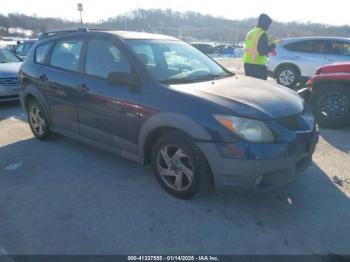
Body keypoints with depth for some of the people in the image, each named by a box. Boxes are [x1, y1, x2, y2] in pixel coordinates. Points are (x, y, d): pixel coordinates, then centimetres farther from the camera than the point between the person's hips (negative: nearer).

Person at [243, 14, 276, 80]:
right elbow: (263, 51, -17)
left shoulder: (250, 33, 12)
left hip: (247, 63, 8)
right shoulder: (263, 34, -12)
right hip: (257, 65, -8)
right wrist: (272, 46, -1)